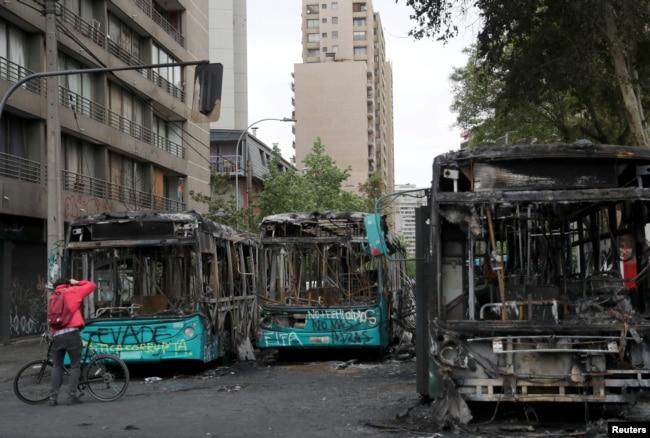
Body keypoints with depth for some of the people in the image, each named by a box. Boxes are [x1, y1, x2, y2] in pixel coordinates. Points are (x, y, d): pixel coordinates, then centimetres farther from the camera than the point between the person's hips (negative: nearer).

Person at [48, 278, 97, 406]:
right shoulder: (72, 292, 8)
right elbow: (92, 285, 12)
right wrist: (77, 283, 24)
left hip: (57, 336, 4)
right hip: (71, 334, -4)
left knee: (57, 367, 13)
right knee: (75, 365, 5)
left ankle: (53, 398, 8)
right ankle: (72, 396, 0)